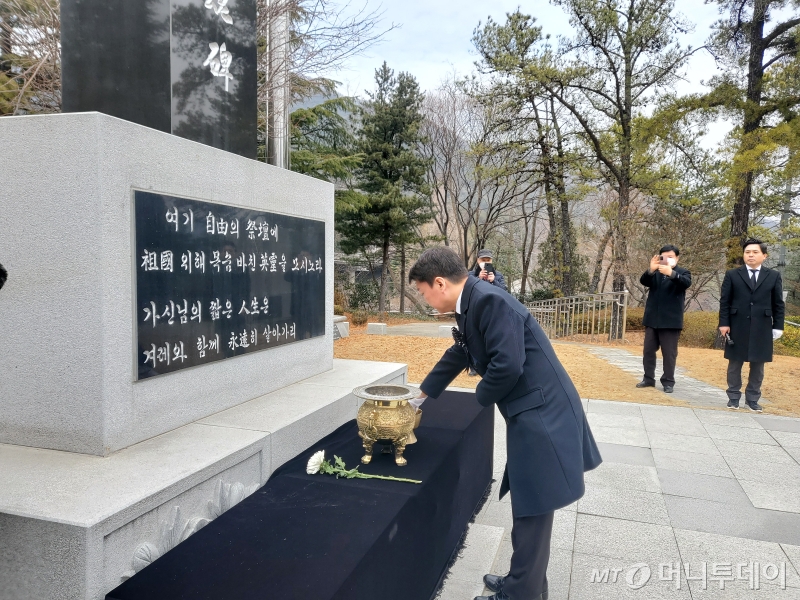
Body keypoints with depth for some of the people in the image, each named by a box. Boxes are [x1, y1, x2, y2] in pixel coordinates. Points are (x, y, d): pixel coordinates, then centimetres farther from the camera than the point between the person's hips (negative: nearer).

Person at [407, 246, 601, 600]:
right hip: (530, 413, 10)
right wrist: (423, 395, 34)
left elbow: (508, 365, -27)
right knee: (528, 508, 21)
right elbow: (458, 355, 23)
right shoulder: (471, 304, 9)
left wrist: (482, 397, -7)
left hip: (542, 414, -10)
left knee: (532, 511, 4)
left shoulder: (490, 300, -21)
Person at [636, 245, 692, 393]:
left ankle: (668, 382, 9)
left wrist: (671, 273, -39)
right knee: (648, 350, 9)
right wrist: (651, 270, -28)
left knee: (669, 353, 1)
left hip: (671, 321, -4)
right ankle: (649, 378, 18)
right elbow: (643, 281, -7)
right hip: (652, 319, 4)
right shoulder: (655, 273, 12)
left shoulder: (683, 272, 3)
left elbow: (686, 283, -20)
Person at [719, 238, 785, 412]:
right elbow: (724, 301, 1)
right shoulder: (732, 275, 4)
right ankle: (733, 397, 17)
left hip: (762, 329, 1)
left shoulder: (774, 276, 7)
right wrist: (724, 323, -7)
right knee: (735, 364, 6)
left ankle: (752, 399, 18)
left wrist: (778, 327, 1)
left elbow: (778, 304, 6)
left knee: (758, 365, 7)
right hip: (737, 327, -1)